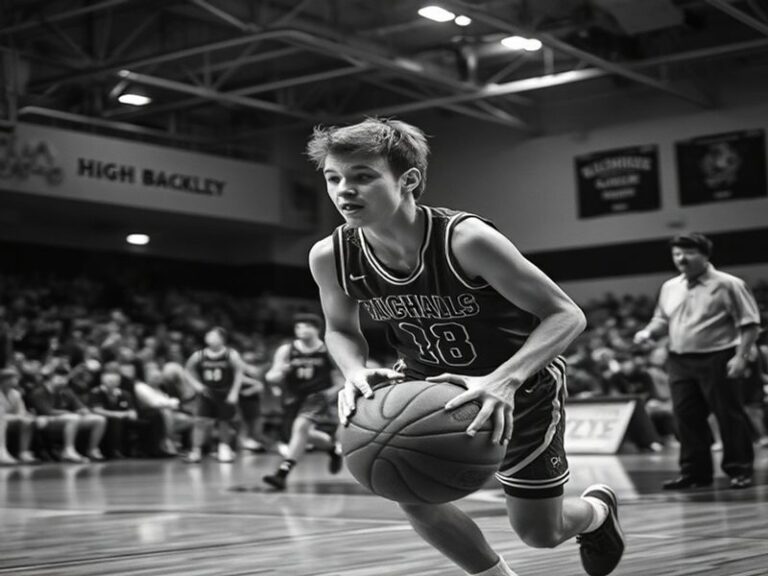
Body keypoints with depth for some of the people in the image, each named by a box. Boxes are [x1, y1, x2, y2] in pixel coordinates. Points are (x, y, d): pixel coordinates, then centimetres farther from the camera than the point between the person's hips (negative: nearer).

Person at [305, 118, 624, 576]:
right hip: (431, 382, 4)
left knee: (538, 532, 4)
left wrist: (504, 380, -45)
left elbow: (566, 316, -29)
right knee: (413, 495, -18)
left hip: (523, 382, -3)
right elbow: (340, 329, 2)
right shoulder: (330, 258, -20)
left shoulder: (466, 240, -34)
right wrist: (356, 373, -21)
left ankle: (598, 510, 43)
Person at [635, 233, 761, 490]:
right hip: (679, 361, 6)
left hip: (717, 360, -6)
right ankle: (694, 472, 16)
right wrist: (649, 332, 3)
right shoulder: (669, 288, 14)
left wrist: (741, 356, -16)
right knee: (686, 417, 6)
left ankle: (740, 470, 10)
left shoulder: (728, 285, -5)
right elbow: (662, 319, 24)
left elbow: (749, 323, -7)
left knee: (729, 415, 0)